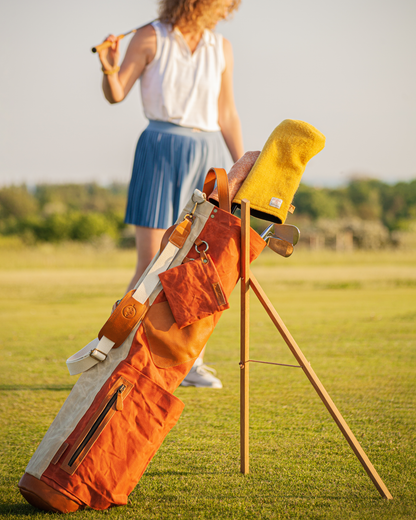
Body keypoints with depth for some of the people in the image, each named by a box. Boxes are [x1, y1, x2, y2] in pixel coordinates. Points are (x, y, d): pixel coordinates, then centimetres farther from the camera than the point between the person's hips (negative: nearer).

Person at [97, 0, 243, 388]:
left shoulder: (221, 48, 9)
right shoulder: (150, 37, -2)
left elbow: (227, 116, 14)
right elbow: (116, 94, -3)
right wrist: (110, 68, -24)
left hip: (209, 154, 4)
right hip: (162, 151, -4)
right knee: (150, 268, -7)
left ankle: (193, 363, 11)